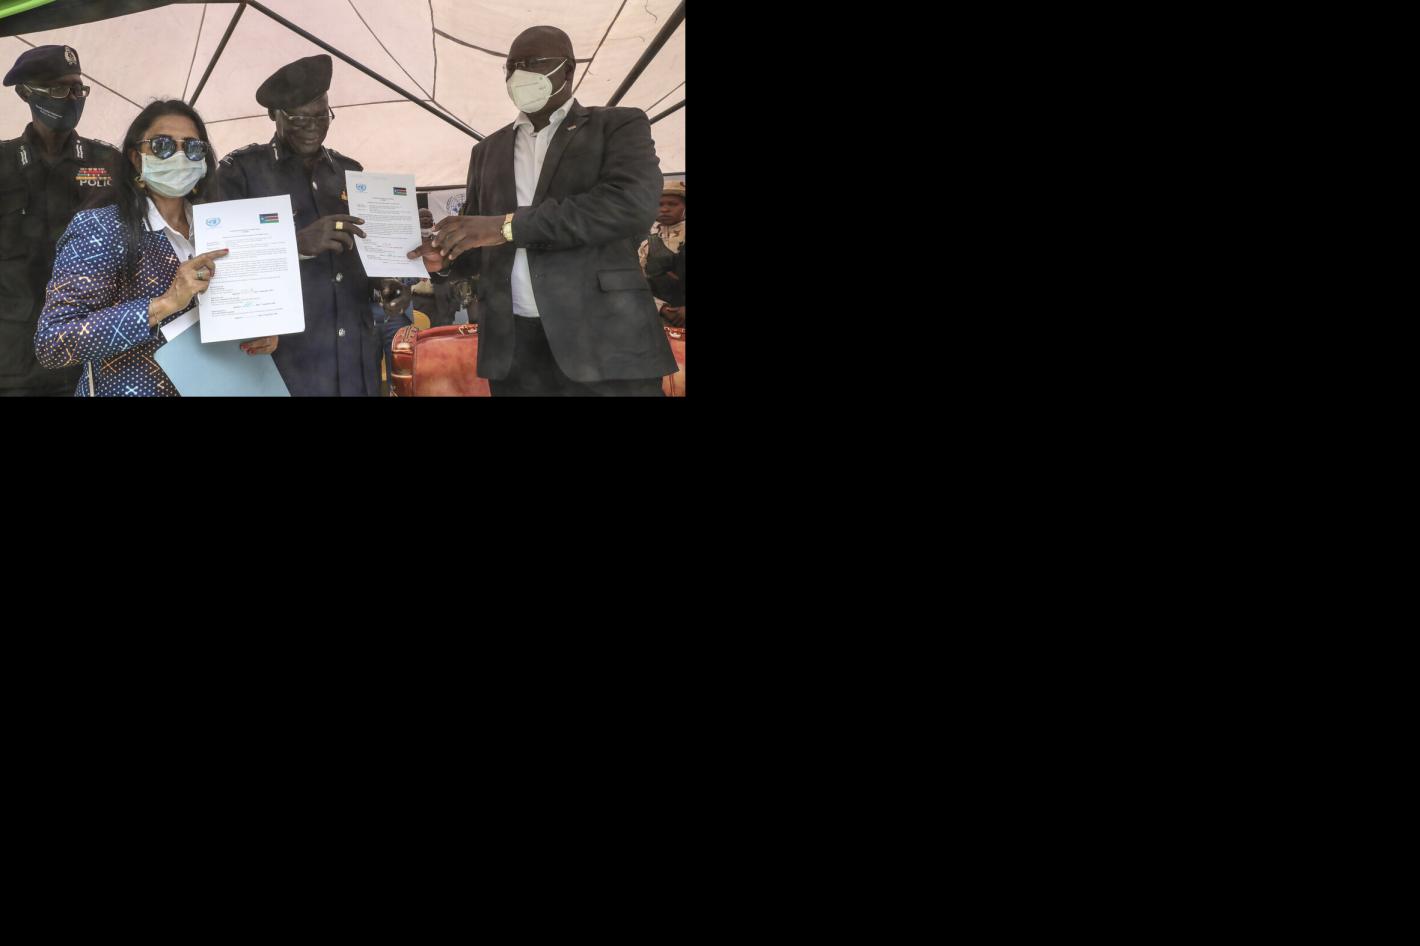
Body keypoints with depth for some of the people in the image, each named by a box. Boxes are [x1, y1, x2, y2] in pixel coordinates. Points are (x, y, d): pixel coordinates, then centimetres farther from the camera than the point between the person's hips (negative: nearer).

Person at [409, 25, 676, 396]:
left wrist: (507, 225, -17)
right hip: (513, 346, 4)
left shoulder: (619, 125, 5)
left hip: (604, 340, -4)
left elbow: (632, 201, -14)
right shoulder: (488, 150, 21)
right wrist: (445, 257, -1)